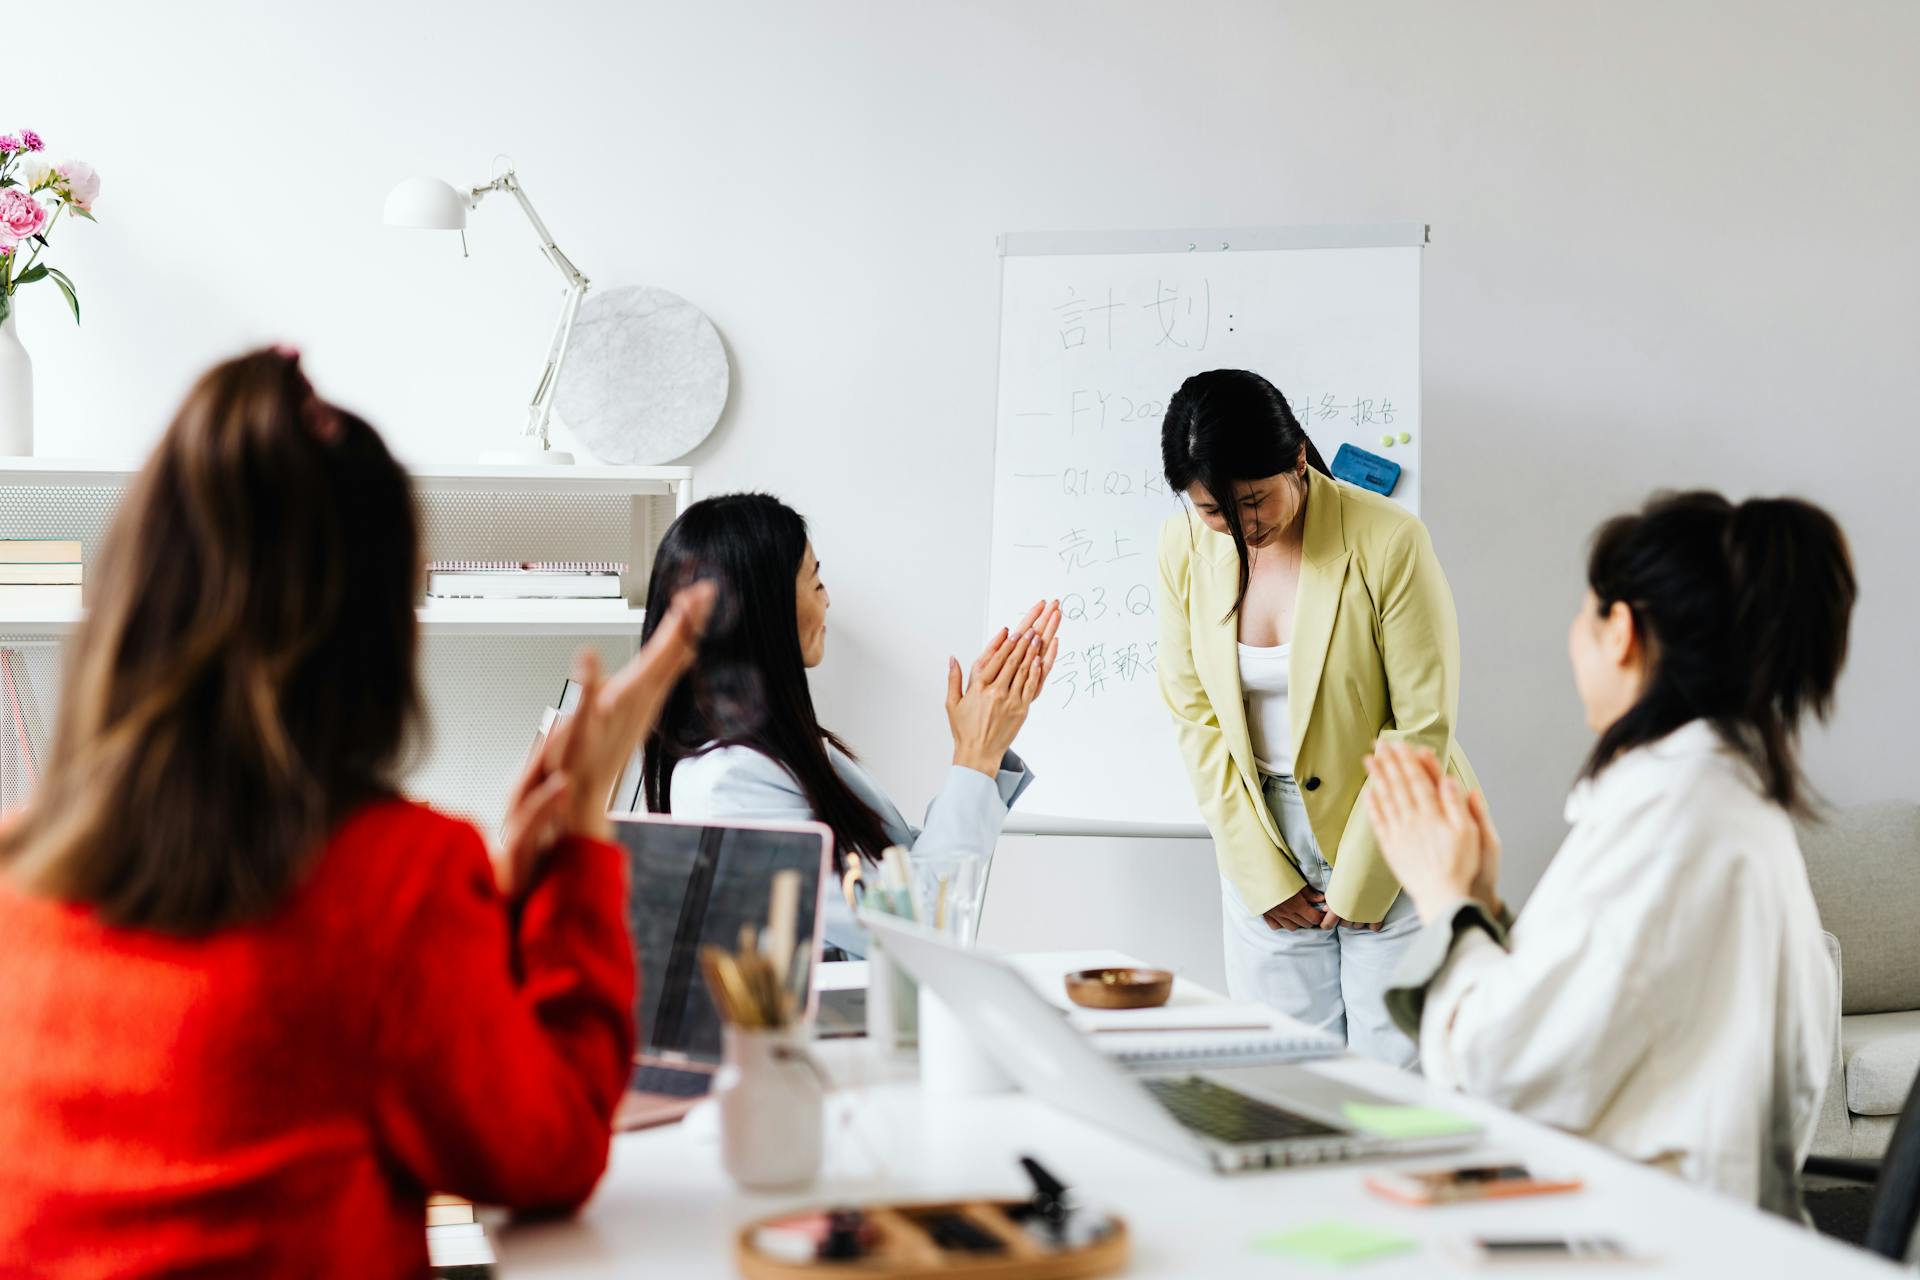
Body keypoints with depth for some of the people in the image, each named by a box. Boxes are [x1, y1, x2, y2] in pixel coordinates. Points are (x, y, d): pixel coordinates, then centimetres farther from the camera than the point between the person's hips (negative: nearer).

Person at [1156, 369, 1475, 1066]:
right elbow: (1196, 716, 1)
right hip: (1262, 844, 3)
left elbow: (1424, 729, -12)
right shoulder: (1185, 547, -4)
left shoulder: (1389, 542, -16)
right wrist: (1262, 874, -3)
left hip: (1391, 849, -3)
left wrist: (1358, 883, -9)